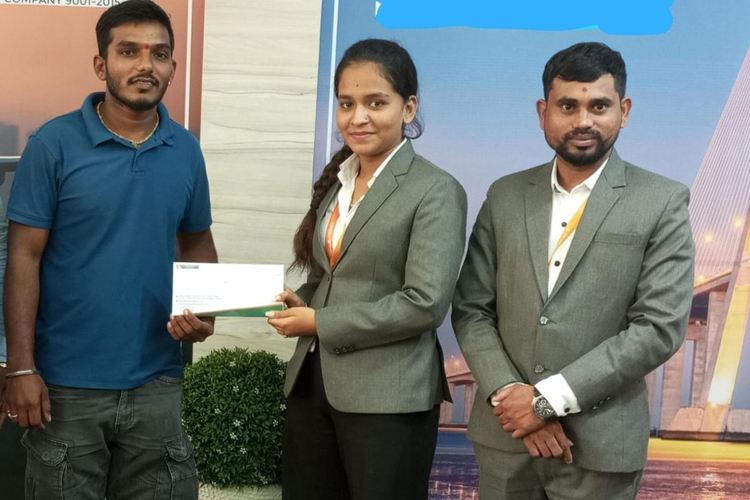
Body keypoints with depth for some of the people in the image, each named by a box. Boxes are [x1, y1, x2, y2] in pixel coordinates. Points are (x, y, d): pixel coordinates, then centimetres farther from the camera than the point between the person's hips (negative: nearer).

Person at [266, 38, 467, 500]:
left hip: (388, 397, -7)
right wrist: (301, 301, -1)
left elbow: (425, 303, -18)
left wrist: (320, 322, -14)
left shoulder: (436, 192, -10)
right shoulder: (335, 181, 13)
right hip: (312, 382, 7)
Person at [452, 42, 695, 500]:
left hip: (600, 444, -3)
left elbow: (660, 327, -11)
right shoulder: (506, 196, 6)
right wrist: (508, 393, -12)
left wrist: (549, 397, -14)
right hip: (504, 434, 3)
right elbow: (471, 309, 4)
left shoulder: (662, 203, -4)